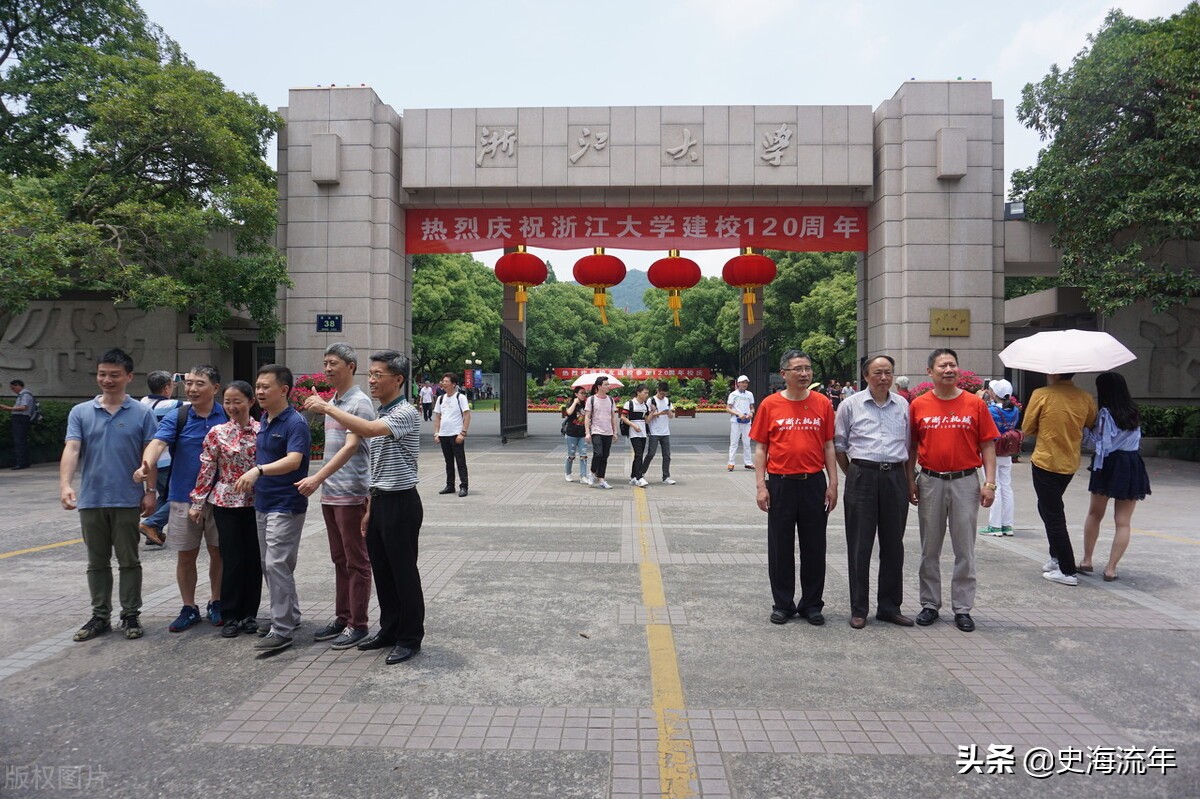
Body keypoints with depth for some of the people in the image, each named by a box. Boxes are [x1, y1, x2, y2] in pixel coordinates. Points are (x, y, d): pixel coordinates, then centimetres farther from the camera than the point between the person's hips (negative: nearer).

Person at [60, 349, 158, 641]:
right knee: (97, 562, 12)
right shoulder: (80, 412, 3)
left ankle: (130, 615, 15)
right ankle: (100, 616, 22)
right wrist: (65, 485, -22)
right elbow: (71, 450, -8)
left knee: (128, 561, 5)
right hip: (91, 501, 2)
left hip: (127, 500, -2)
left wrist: (150, 491, -5)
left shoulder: (142, 413, -1)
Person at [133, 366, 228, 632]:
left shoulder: (229, 417, -1)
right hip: (184, 497, 0)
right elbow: (158, 442, -20)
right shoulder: (175, 418, -3)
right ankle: (189, 608, 24)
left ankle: (216, 604, 27)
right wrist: (146, 465, -40)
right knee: (185, 556, 9)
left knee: (218, 552, 10)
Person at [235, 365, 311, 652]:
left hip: (286, 505, -9)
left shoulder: (295, 423, -17)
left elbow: (293, 460, -31)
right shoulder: (264, 421, 11)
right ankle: (290, 616, 29)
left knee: (277, 565, -9)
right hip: (262, 503, 9)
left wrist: (258, 470, -44)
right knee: (269, 564, 16)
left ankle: (282, 631, -1)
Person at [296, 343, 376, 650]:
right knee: (339, 559, 16)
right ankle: (341, 617, 26)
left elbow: (351, 447, -22)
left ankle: (358, 624, 9)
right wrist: (322, 482, 14)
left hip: (351, 494, -9)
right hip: (330, 493, 9)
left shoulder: (360, 403, -12)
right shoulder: (331, 402, 15)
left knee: (356, 561, 1)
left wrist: (317, 478, -27)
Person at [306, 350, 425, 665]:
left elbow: (367, 429, -34)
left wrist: (327, 407, -24)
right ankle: (389, 630, 29)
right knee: (381, 570, 15)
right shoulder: (380, 415, 13)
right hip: (380, 500, 9)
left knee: (404, 572, 0)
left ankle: (410, 638, 13)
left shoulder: (405, 413, -16)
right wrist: (370, 507, 18)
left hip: (402, 502, -9)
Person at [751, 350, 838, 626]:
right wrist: (761, 485, -6)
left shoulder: (822, 403, 3)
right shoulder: (770, 404, -1)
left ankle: (812, 604, 23)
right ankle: (782, 604, 20)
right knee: (780, 547, 7)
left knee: (814, 547, 9)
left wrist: (833, 483, 1)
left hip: (814, 483, 1)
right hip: (780, 484, -1)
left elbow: (829, 446, 7)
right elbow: (760, 448, 1)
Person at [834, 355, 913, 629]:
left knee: (893, 544, 9)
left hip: (895, 477, 3)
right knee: (859, 546, 0)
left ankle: (890, 606, 21)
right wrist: (852, 475, 4)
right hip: (862, 476, -3)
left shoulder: (903, 405, 11)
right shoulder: (850, 405, 2)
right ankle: (858, 609, 10)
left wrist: (908, 480, 12)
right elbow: (838, 444, 6)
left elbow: (909, 445, 17)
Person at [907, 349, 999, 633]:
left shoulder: (975, 404, -1)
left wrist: (990, 483, -5)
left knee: (965, 550, 6)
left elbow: (988, 446, 1)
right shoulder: (918, 405, 1)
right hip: (930, 482, 1)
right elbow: (912, 446, 7)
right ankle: (930, 604, 21)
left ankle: (963, 608, 16)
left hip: (965, 482, -1)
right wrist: (911, 480, 2)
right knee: (930, 549, 10)